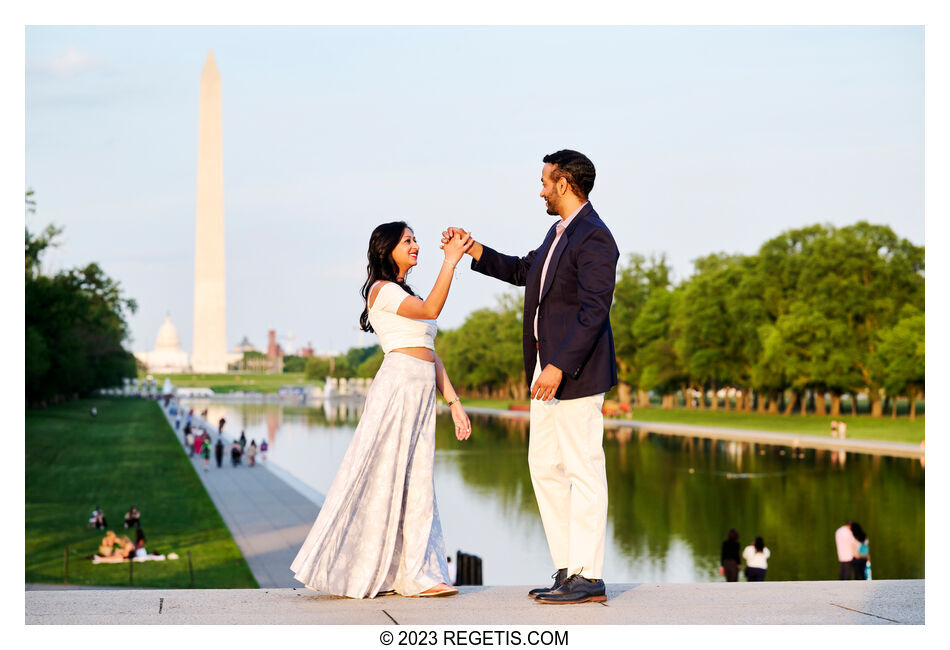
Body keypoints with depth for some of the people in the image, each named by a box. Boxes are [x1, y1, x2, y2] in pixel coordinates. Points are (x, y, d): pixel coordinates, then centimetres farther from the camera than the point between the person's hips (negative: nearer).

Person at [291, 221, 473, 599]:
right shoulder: (382, 290, -2)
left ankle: (413, 575, 4)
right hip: (398, 386, -9)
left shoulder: (405, 295, 25)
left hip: (421, 393, 9)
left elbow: (430, 355, 21)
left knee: (415, 485, 4)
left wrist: (454, 402, 15)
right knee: (386, 478, -7)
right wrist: (450, 260, -18)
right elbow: (430, 310, -20)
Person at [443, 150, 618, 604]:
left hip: (576, 371, -10)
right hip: (549, 369, 10)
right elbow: (525, 271, 32)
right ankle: (567, 569, 17)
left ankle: (588, 577, -2)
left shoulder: (594, 238, -15)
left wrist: (560, 367, -27)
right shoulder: (559, 231, 16)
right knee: (545, 468, 12)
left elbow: (593, 312, -22)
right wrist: (473, 252, 27)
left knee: (583, 470, -6)